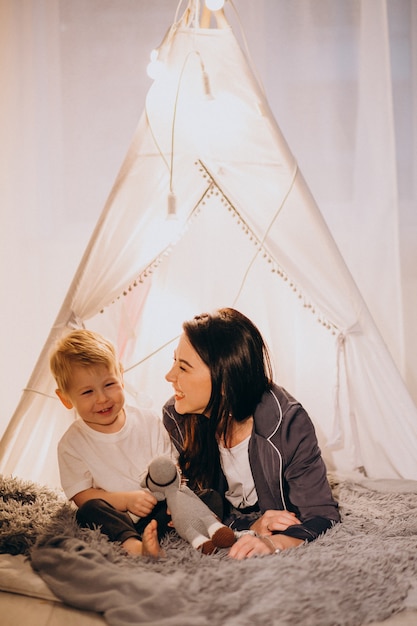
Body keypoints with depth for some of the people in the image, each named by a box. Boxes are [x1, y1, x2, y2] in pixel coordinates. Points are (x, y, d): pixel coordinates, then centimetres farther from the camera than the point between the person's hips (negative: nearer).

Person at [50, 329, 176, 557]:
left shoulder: (149, 421, 4)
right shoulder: (71, 444, 0)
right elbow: (81, 495, -5)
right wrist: (126, 500, -18)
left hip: (157, 511, 2)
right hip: (114, 520, -1)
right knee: (90, 510, -32)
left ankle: (152, 536, -42)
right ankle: (133, 545, -53)